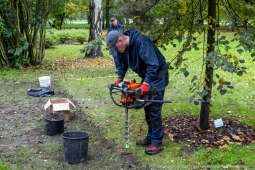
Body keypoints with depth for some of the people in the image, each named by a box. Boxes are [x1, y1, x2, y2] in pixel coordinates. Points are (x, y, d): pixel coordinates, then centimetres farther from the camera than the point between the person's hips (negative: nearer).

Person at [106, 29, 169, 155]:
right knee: (147, 108, 12)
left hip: (157, 75, -9)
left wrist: (146, 83, -38)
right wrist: (120, 78, 2)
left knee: (154, 109, -10)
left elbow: (153, 64, -34)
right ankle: (150, 137, 23)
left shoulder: (141, 42, -29)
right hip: (146, 75, 9)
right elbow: (120, 63, 15)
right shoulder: (123, 48, -2)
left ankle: (157, 142, -3)